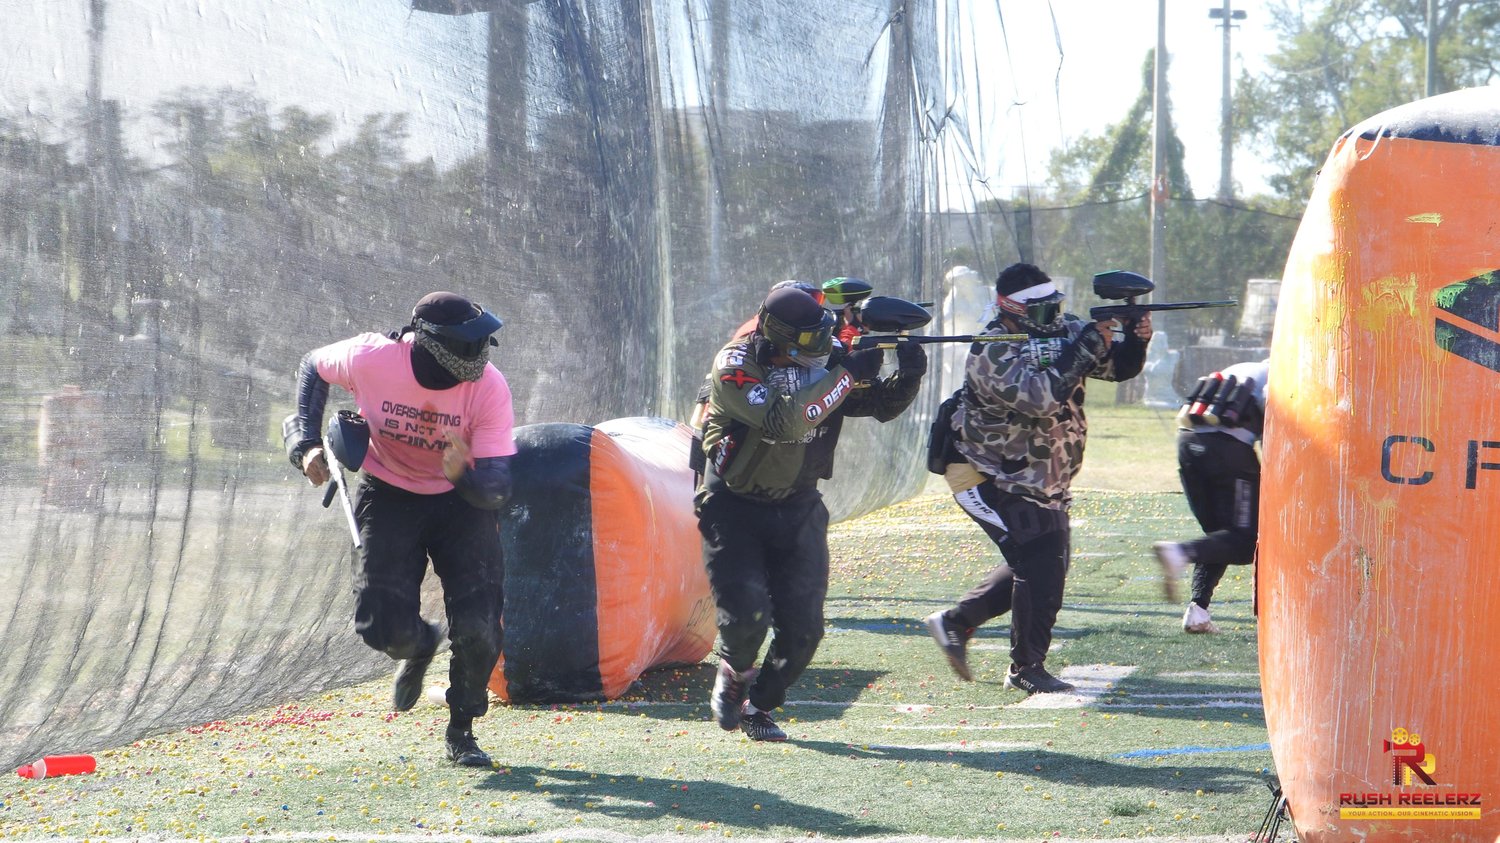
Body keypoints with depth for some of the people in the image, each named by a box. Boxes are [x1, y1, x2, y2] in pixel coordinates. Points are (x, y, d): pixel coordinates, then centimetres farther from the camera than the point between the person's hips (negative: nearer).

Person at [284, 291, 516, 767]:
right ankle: (418, 647, 27)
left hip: (461, 500, 0)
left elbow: (497, 490, -27)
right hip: (388, 495, 0)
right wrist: (307, 445, -10)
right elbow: (313, 365, -2)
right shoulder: (372, 358, -27)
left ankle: (461, 730, 13)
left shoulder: (488, 387, -27)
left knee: (478, 627, -15)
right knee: (387, 629, -13)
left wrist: (466, 477, -49)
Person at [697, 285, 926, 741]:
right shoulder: (735, 366, -23)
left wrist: (907, 377, -22)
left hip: (797, 510, 4)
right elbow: (783, 421, -37)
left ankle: (759, 705, 18)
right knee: (748, 614, -18)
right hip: (733, 509, -4)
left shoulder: (825, 361, -7)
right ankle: (734, 672, 15)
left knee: (802, 628, -4)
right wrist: (847, 374, -35)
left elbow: (881, 405, 0)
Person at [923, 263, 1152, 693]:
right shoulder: (990, 352, -21)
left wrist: (1135, 341, -19)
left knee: (1046, 563, 14)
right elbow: (1040, 395, -35)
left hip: (1043, 481, 9)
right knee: (1039, 563, -14)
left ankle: (955, 621, 26)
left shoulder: (1065, 331, 1)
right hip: (992, 479, -9)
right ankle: (1027, 669, -3)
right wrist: (1089, 346, -32)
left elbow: (1118, 368, 3)